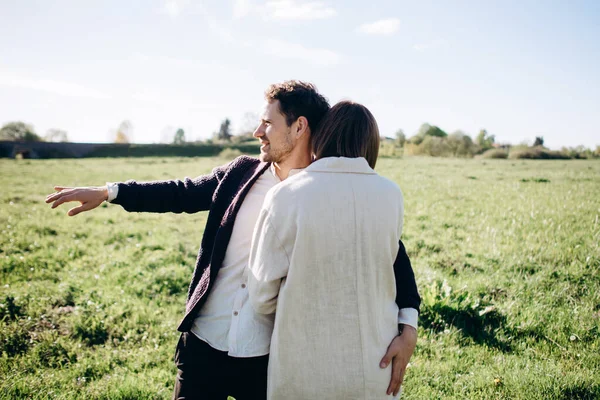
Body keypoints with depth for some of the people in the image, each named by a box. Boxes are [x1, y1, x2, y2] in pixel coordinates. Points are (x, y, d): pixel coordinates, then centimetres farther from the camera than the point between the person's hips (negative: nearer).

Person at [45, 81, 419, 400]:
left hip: (270, 359, -3)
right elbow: (182, 193, 13)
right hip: (204, 344, 3)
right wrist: (106, 192, 11)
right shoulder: (241, 172, 2)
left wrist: (407, 325, -22)